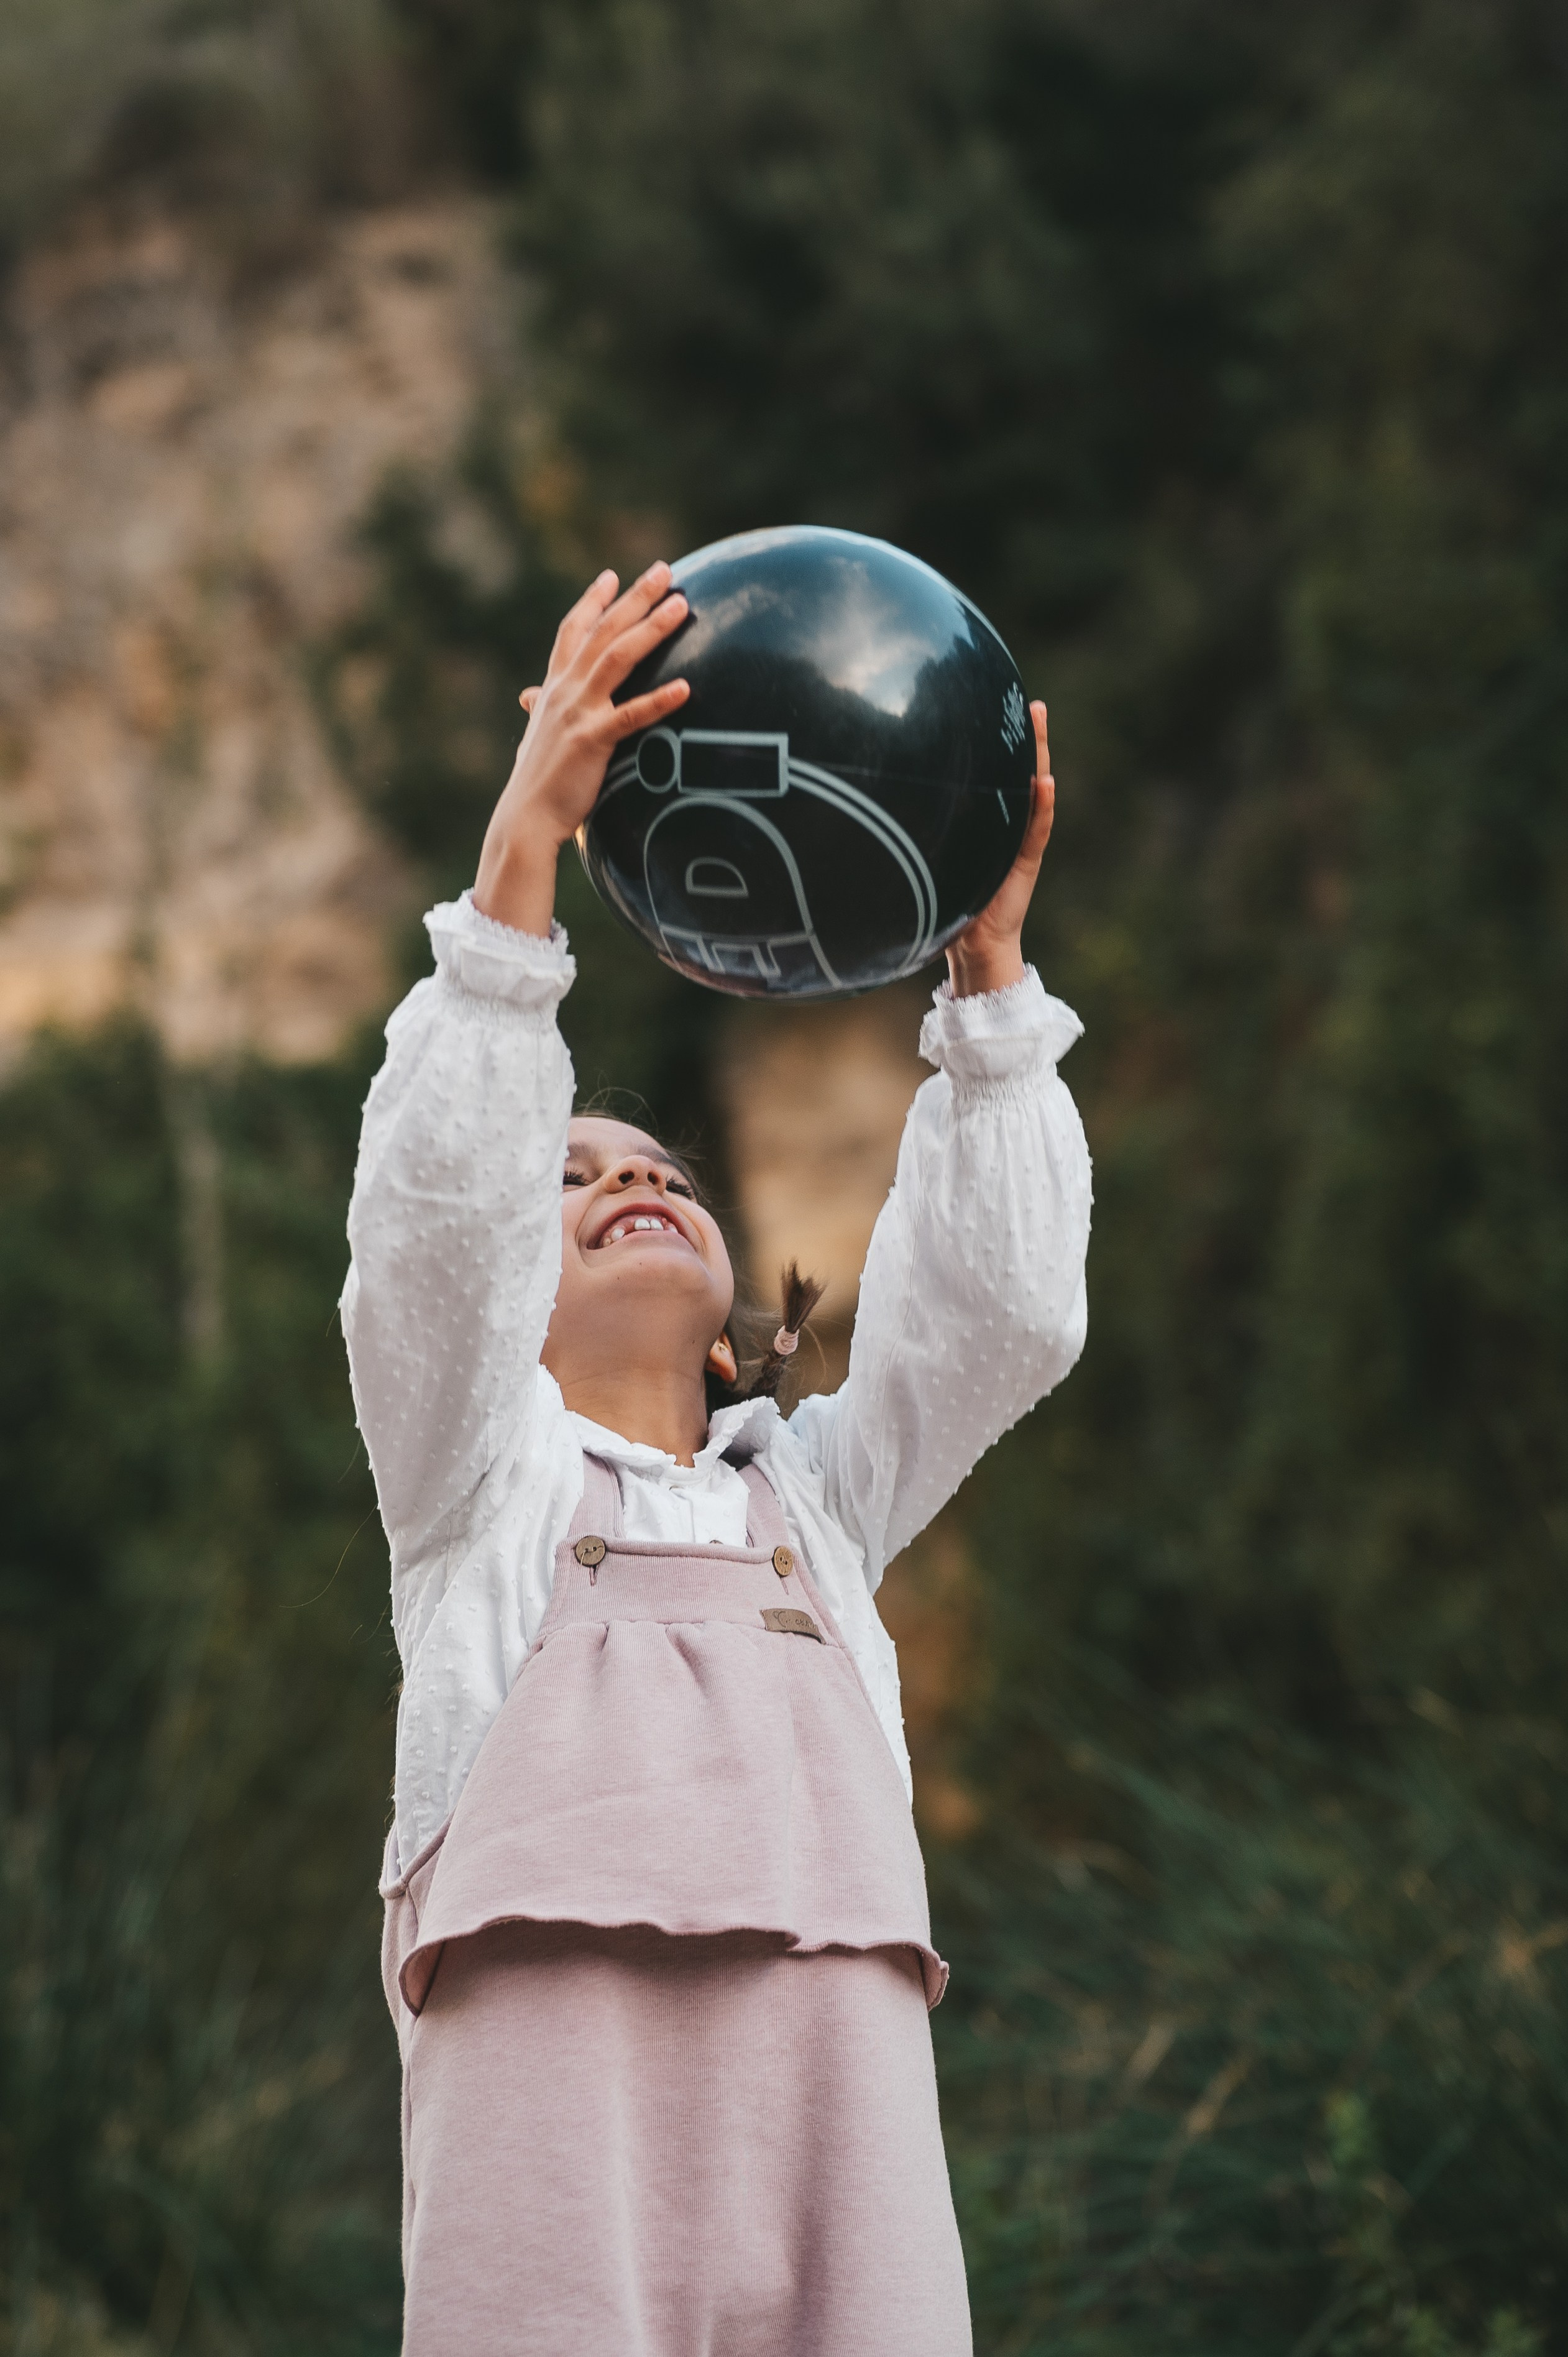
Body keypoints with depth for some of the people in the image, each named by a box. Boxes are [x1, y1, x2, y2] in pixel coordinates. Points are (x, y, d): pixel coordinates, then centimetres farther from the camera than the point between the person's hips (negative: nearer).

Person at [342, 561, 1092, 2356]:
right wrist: (520, 852, 0)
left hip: (831, 2014, 3)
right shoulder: (480, 1466, 26)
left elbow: (994, 1313, 21)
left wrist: (989, 968, 12)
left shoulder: (811, 1492, 34)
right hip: (543, 2001, -3)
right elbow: (434, 1220, 9)